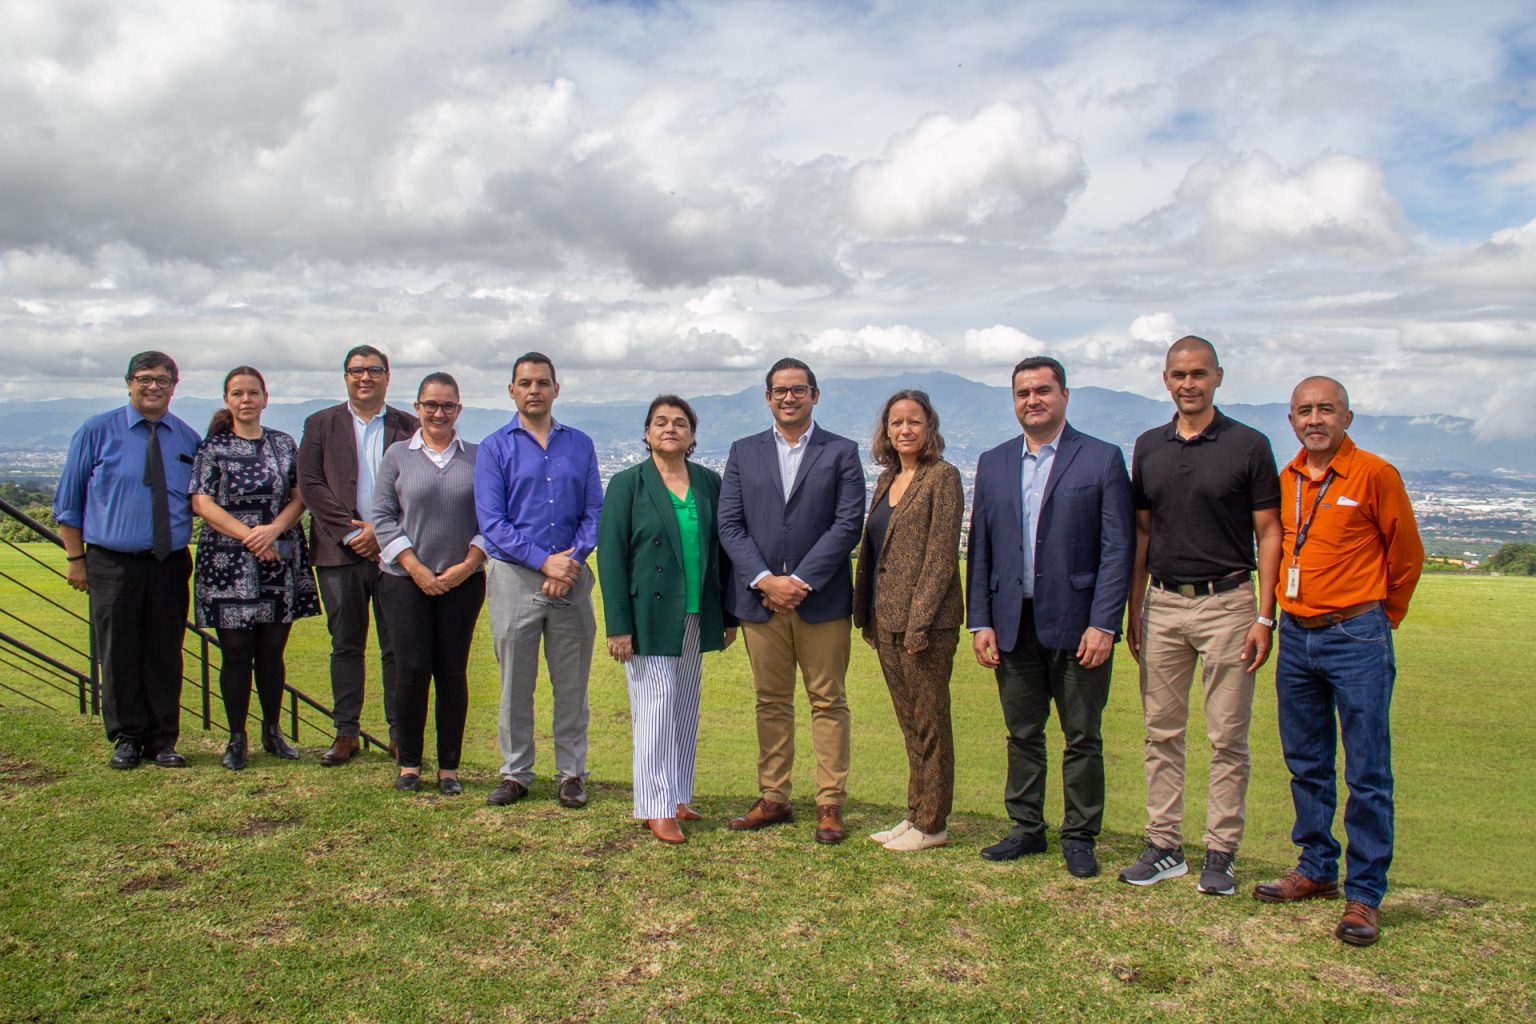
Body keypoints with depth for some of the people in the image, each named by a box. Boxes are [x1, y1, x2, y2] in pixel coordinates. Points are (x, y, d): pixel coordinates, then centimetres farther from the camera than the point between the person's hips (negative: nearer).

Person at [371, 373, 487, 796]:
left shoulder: (477, 457, 5)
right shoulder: (398, 454, 5)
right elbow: (382, 516, 1)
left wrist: (468, 564, -8)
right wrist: (414, 566, -8)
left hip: (462, 582, 0)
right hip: (406, 580, 0)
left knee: (453, 672, 2)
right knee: (412, 669, -2)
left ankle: (449, 768, 13)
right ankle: (409, 764, 14)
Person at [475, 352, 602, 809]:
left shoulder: (580, 445, 10)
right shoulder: (495, 447, 3)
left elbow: (594, 511, 6)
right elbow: (491, 521, -5)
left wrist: (573, 559, -11)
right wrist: (544, 561, -14)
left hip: (572, 578, 2)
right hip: (514, 577, -1)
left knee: (572, 683, 6)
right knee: (515, 683, 6)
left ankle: (571, 773, 17)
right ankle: (515, 773, 18)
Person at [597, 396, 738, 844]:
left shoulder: (709, 483, 7)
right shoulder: (627, 484, -3)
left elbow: (721, 550, 11)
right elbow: (611, 556, -7)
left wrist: (729, 616, 9)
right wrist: (618, 626, -12)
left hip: (696, 618, 4)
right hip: (649, 617, -4)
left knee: (686, 711, 11)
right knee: (656, 708, -4)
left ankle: (678, 796, 22)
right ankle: (656, 808, 5)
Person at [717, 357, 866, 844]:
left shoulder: (841, 452, 3)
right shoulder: (743, 452, 10)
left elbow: (848, 524, -6)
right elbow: (730, 524, 2)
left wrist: (801, 581, -13)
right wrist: (765, 580, -11)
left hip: (821, 599, -2)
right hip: (759, 598, 2)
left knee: (828, 702, 4)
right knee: (771, 703, 10)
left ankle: (830, 804, 12)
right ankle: (773, 799, 20)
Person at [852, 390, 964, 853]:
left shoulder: (943, 477, -8)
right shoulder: (887, 479, 15)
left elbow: (942, 554, -14)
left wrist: (919, 621, -19)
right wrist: (866, 615, 13)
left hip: (925, 619, -8)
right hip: (885, 618, 8)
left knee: (929, 722, 2)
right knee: (909, 723, 14)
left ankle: (932, 825, 12)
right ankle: (915, 815, 24)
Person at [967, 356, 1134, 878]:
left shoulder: (1102, 459, -2)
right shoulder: (993, 464, 10)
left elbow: (1118, 549, -6)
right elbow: (980, 550, 10)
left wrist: (1103, 624, -13)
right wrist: (980, 621, 3)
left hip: (1076, 624, -3)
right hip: (1013, 623, 4)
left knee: (1082, 738, 7)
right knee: (1022, 734, 13)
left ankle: (1079, 837, 20)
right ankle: (1027, 829, 26)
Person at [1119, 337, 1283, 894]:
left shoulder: (1248, 445, -3)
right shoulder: (1148, 447, 8)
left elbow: (1269, 535, -3)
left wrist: (1265, 617, -9)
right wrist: (1133, 609, 9)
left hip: (1227, 603, -4)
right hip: (1162, 603, 4)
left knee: (1228, 737, 2)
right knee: (1162, 732, 8)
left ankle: (1221, 852, 12)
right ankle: (1164, 846, 18)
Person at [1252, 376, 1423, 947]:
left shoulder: (1374, 475, -7)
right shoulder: (1287, 481, 9)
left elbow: (1406, 555, 2)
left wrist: (1381, 616, 11)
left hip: (1356, 638, -6)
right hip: (1296, 637, 6)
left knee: (1367, 773, -1)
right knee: (1306, 765, 14)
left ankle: (1364, 894, 8)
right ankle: (1317, 869, 28)